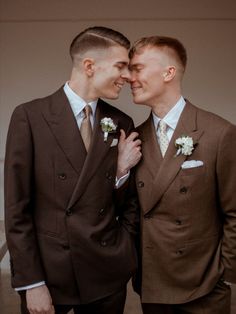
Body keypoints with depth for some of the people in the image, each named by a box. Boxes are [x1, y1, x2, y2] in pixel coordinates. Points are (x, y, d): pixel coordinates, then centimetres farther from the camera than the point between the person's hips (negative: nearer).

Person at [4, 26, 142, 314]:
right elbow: (16, 207, -8)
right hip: (47, 271, -3)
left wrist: (122, 171, -10)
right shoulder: (29, 116, -9)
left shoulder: (122, 124, 2)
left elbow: (126, 203, 9)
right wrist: (30, 282, -9)